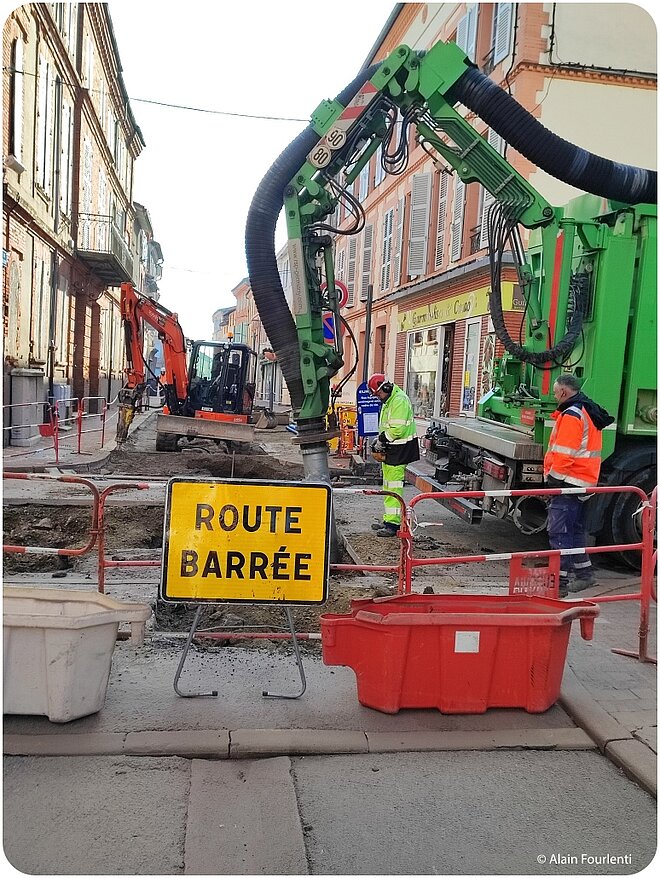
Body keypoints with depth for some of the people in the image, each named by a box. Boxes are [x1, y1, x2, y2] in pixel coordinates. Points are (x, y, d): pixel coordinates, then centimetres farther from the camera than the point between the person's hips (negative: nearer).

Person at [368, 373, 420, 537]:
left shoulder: (399, 401, -18)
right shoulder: (388, 401, 16)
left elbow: (397, 429, -25)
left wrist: (381, 440, -14)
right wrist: (379, 441, 7)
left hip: (400, 449, -11)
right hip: (390, 449, 11)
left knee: (394, 486, -10)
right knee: (387, 486, 16)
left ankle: (393, 524, -7)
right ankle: (388, 520, 25)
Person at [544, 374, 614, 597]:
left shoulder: (571, 415, -16)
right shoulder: (588, 412, 17)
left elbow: (564, 453, -22)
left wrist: (553, 478, -16)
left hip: (568, 481, -11)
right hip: (584, 481, 11)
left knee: (559, 532, -9)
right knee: (575, 529, 19)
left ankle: (559, 582, -9)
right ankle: (584, 574, 29)